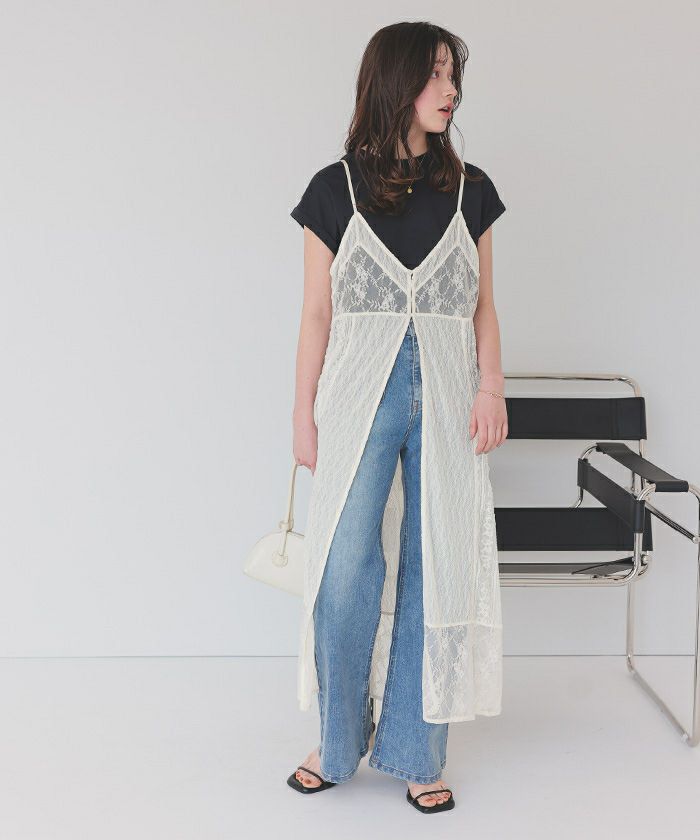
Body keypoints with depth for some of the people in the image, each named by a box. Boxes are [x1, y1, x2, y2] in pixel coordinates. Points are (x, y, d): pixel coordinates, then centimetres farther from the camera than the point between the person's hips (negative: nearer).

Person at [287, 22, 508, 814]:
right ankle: (338, 741, 18)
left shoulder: (469, 189, 9)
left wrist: (491, 391, -2)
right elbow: (318, 314, 4)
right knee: (344, 577, -3)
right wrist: (305, 414, 2)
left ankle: (415, 751, 17)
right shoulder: (336, 189, 2)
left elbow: (482, 309, 11)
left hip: (445, 399, 2)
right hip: (360, 394, -2)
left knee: (435, 572, 4)